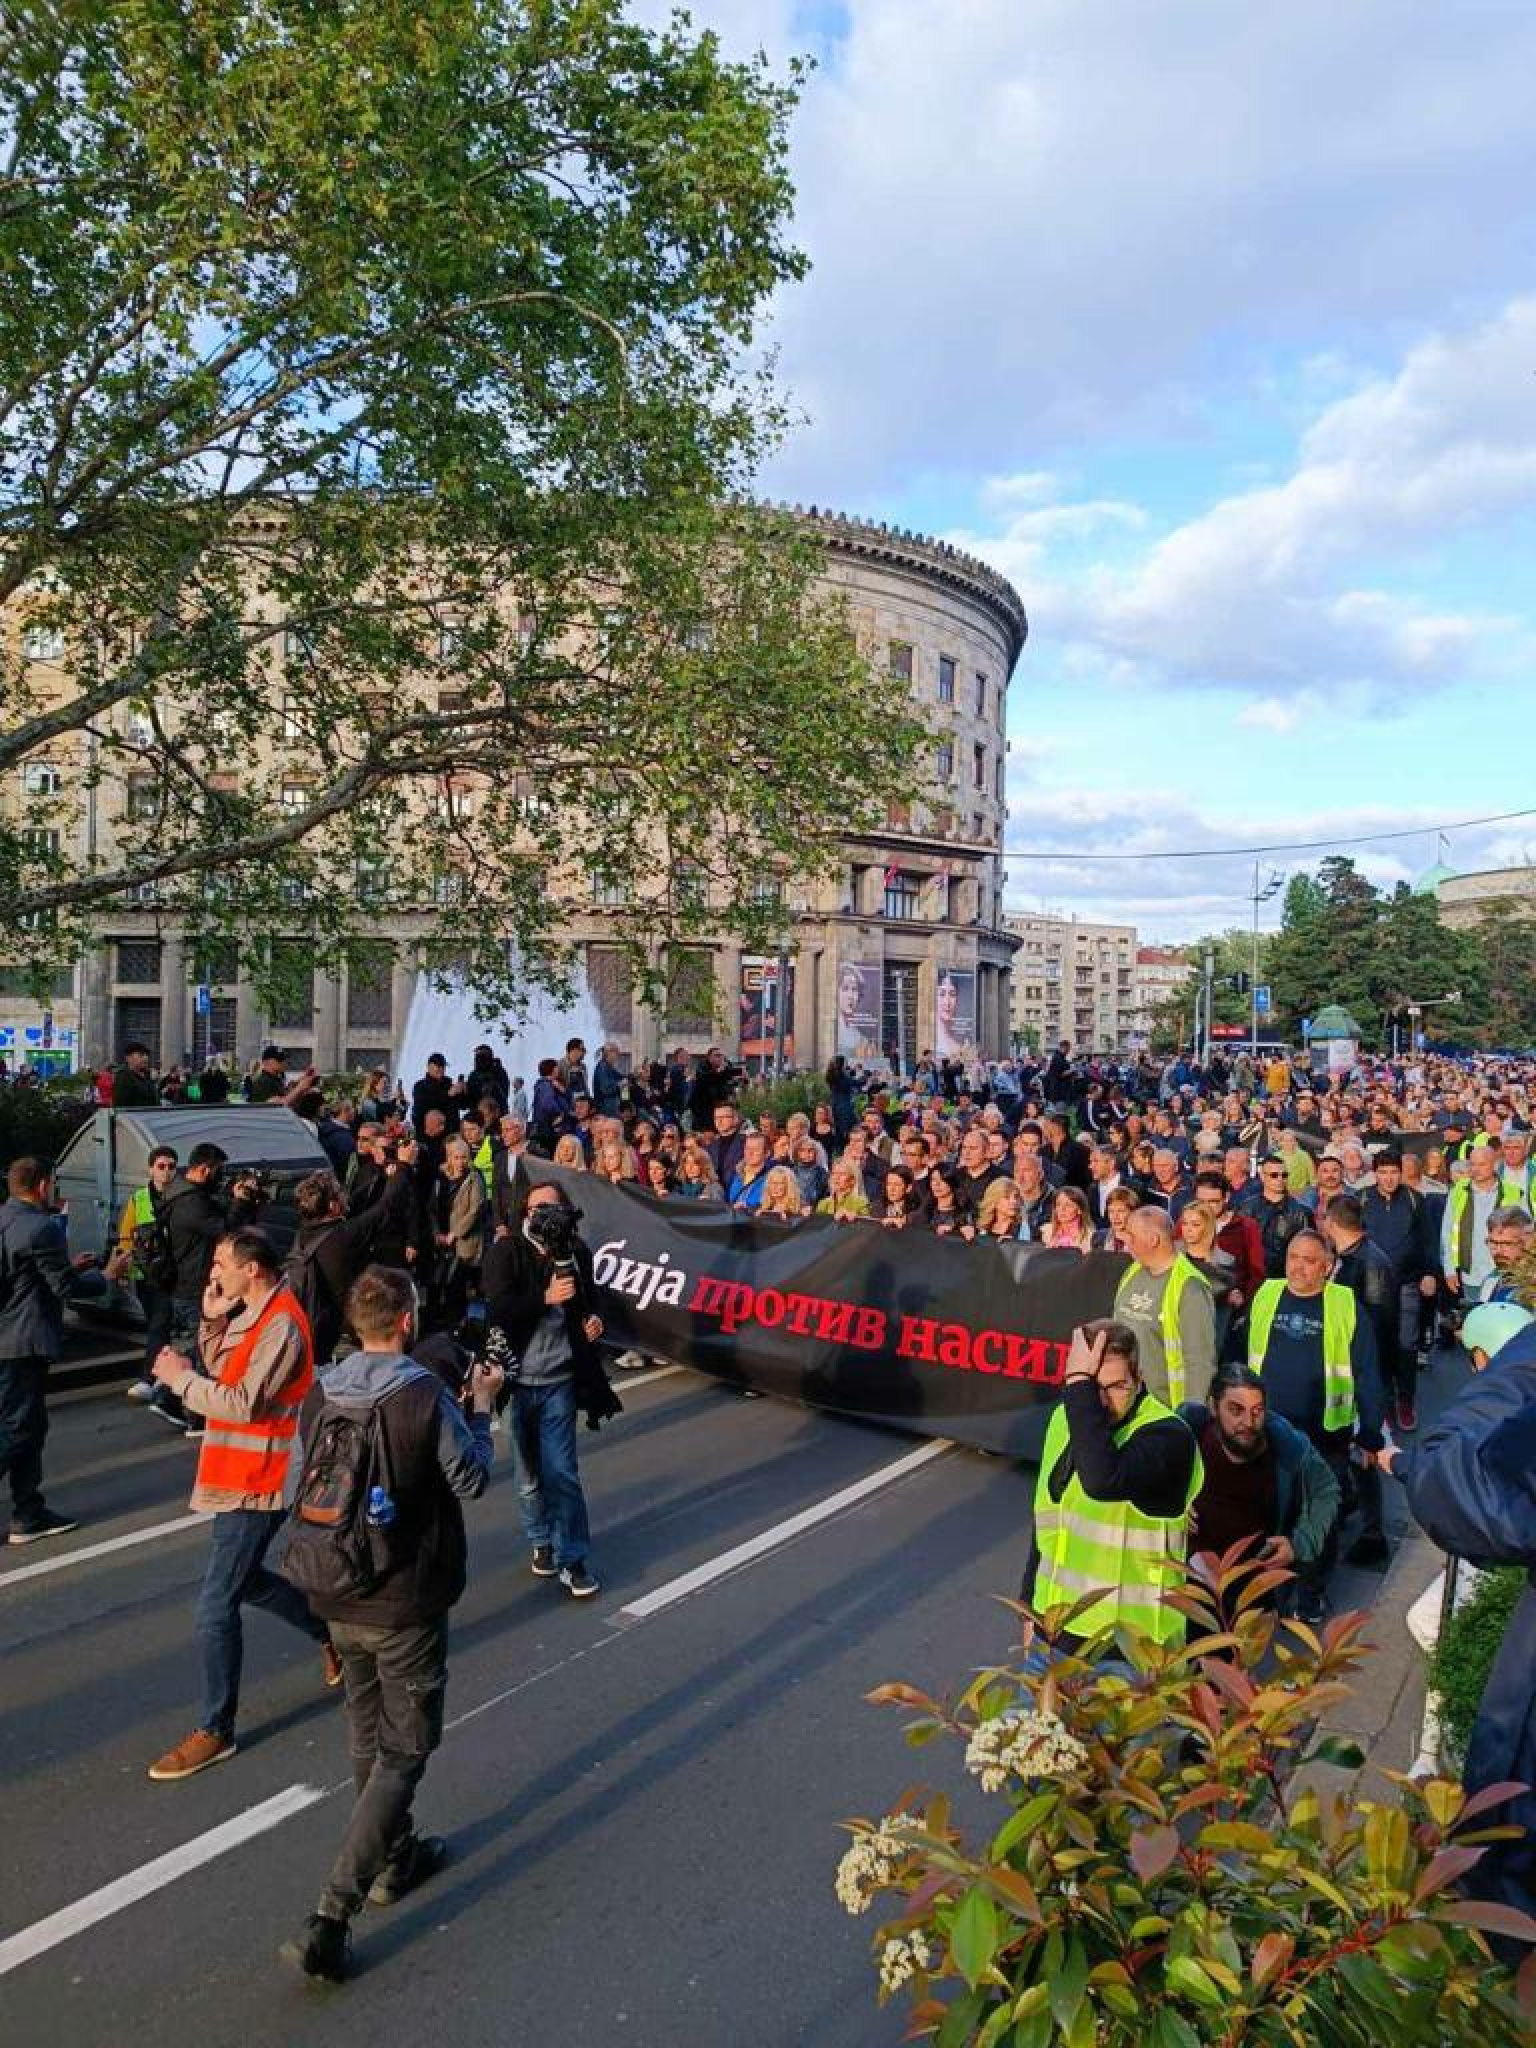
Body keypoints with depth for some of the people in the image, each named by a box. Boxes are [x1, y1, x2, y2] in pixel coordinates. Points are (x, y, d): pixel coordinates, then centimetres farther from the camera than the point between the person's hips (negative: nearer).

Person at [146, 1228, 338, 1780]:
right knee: (244, 1581, 24)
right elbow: (220, 1374, 9)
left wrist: (180, 1377, -16)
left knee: (216, 1608, -3)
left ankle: (216, 1731, 12)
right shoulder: (250, 1314, 8)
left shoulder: (281, 1325, -23)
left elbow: (244, 1403, -26)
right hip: (237, 1477, 10)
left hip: (255, 1484, -10)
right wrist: (212, 1322, -4)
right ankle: (331, 1631, 41)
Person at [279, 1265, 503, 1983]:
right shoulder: (426, 1397, -23)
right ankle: (329, 1918, 6)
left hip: (339, 1596, 6)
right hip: (405, 1604, -6)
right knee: (404, 1751, 9)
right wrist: (482, 1406, 1)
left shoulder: (318, 1394, -6)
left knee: (369, 1735, 25)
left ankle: (393, 1858, 42)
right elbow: (472, 1480, -12)